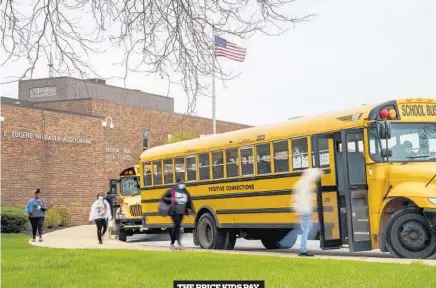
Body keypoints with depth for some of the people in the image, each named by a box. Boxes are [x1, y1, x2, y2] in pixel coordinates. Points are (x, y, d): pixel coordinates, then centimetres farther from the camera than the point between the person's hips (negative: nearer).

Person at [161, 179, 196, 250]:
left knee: (176, 226, 9)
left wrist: (193, 210, 6)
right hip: (174, 211, -5)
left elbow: (189, 202, 14)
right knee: (177, 225, -15)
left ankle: (172, 243, 19)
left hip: (181, 212, 5)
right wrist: (170, 200, -15)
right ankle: (179, 243, -17)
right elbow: (164, 198, 4)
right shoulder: (172, 190, -1)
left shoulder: (185, 192, 13)